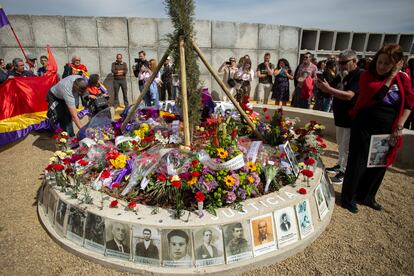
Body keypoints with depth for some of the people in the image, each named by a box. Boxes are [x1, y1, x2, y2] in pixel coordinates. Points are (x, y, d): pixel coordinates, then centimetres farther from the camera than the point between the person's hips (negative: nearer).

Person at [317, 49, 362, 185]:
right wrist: (326, 88, 7)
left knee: (346, 147, 0)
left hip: (350, 119, -9)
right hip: (341, 117, 9)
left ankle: (344, 172, 13)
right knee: (341, 145, 20)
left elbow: (349, 95, -29)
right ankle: (340, 165, 35)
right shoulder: (347, 76, 13)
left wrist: (329, 89, -32)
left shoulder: (360, 76, -17)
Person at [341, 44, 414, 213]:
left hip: (387, 130, 5)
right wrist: (390, 77, -19)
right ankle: (348, 197, 17)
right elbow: (376, 96, -24)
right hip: (365, 127, -4)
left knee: (379, 165, 13)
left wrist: (399, 126, -2)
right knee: (357, 163, 1)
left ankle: (366, 196, 32)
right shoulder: (368, 76, -9)